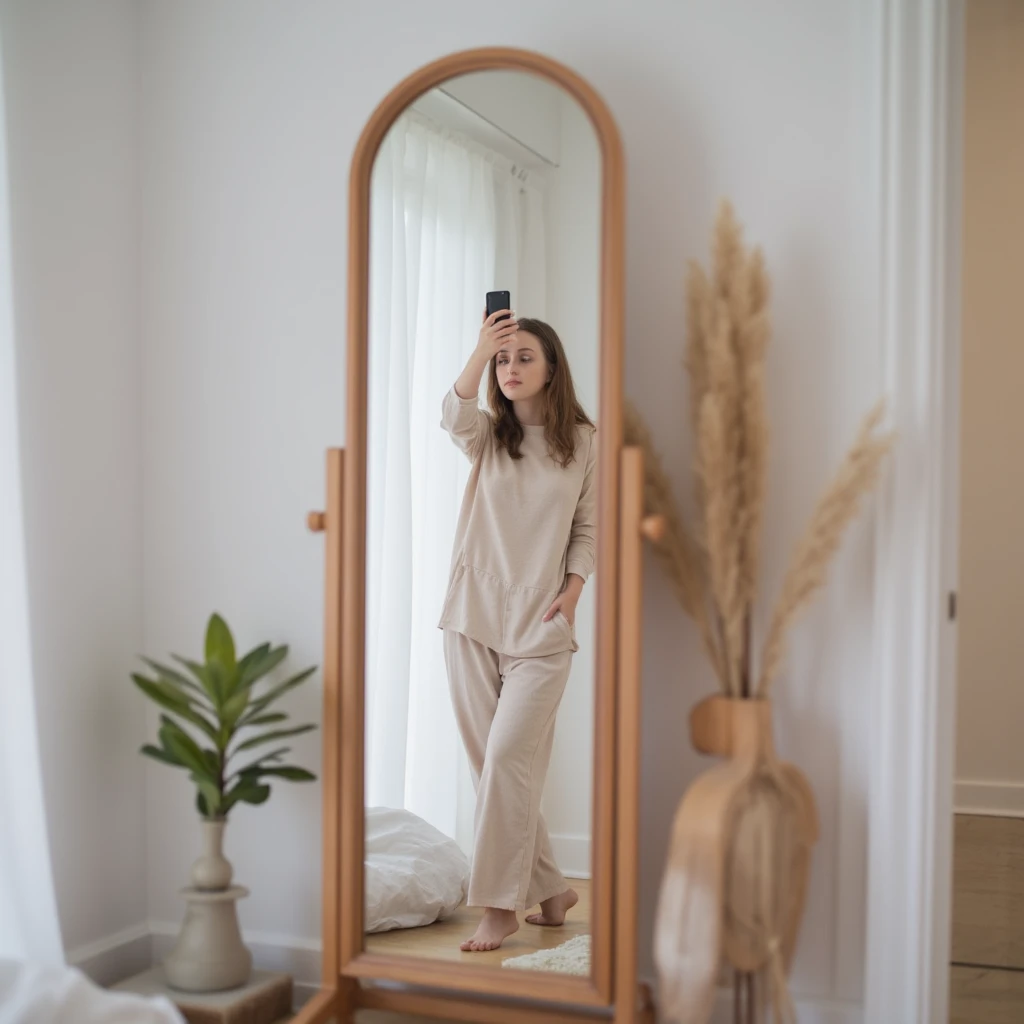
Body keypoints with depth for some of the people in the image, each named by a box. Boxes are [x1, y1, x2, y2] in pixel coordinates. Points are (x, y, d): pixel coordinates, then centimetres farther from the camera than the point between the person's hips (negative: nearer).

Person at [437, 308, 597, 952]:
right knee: (489, 761, 5)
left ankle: (501, 906, -2)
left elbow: (587, 528, 9)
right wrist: (480, 351, -32)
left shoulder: (583, 441, 4)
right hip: (472, 614, 3)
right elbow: (455, 417, -18)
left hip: (541, 623, -3)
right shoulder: (487, 435, 7)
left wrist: (573, 589, -7)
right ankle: (550, 889, 18)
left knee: (507, 755, -12)